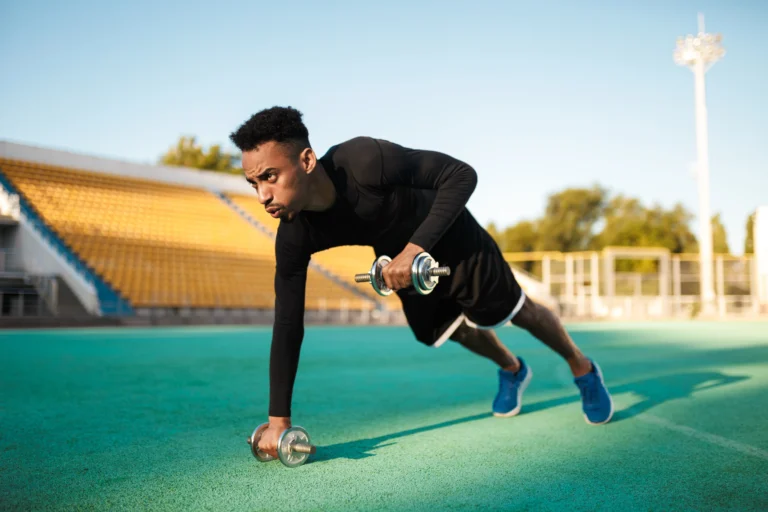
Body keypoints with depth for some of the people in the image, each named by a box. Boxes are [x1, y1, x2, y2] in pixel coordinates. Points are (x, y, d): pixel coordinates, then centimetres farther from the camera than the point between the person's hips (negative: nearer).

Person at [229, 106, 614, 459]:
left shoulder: (365, 160, -42)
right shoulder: (294, 238, -27)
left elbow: (461, 175, -31)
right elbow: (288, 324, -20)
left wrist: (416, 247, -42)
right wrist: (278, 419, -21)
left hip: (450, 238, -5)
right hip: (399, 258, 5)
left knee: (517, 310, 13)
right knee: (451, 331, 24)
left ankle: (582, 368, 42)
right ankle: (511, 370, 56)